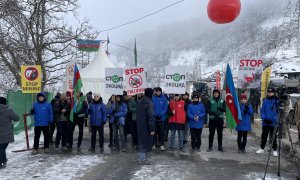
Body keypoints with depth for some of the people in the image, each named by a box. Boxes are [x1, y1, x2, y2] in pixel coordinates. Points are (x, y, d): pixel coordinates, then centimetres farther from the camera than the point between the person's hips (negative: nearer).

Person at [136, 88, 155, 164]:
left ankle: (140, 157, 28)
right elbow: (151, 117, -20)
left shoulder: (139, 102, 8)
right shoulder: (149, 103, -18)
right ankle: (142, 159, 7)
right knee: (145, 141, 1)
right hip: (146, 126, -8)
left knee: (141, 140, 18)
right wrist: (152, 129, -18)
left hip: (140, 125, 8)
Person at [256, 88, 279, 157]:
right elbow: (262, 110, 5)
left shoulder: (277, 101, -5)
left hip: (273, 123, -3)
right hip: (265, 122, 3)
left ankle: (274, 150, 17)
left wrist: (273, 119, -16)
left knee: (273, 137, 5)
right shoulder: (265, 100, 5)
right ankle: (262, 148, 24)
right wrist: (264, 118, -9)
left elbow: (278, 111, -7)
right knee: (264, 136, 12)